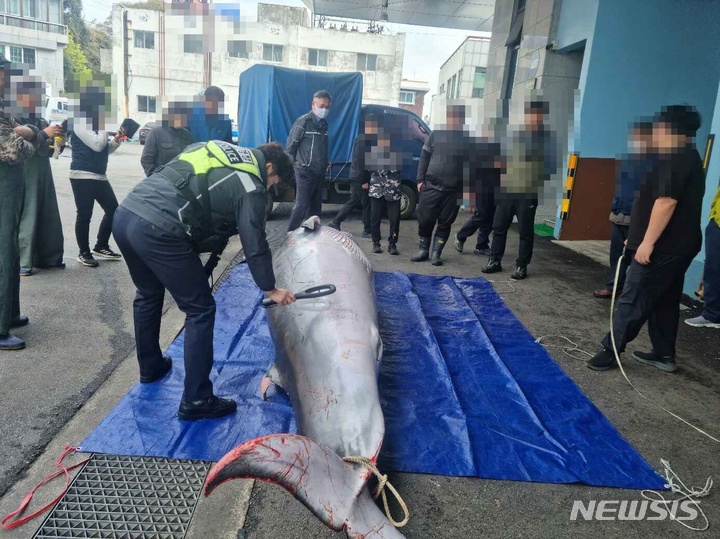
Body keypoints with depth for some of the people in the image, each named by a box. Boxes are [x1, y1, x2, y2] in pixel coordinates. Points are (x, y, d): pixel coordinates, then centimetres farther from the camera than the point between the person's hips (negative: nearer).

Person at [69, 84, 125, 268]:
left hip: (99, 176, 9)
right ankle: (84, 253, 7)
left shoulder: (95, 123, 18)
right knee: (85, 215, -4)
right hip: (82, 176, -9)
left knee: (113, 209, 6)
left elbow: (105, 149, 21)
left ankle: (101, 246, 19)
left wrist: (116, 139, 4)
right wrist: (103, 126, -8)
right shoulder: (80, 123, -9)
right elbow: (97, 145, -18)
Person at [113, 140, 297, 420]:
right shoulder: (249, 186, 0)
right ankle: (196, 400, 10)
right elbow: (255, 244, 1)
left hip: (125, 214, 9)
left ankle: (150, 366, 47)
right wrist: (270, 289, 13)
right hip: (158, 231, -9)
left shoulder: (215, 147, 23)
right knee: (200, 309, 4)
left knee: (148, 293, 29)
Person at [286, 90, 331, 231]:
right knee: (301, 206, -9)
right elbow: (290, 145, -8)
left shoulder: (324, 124, 11)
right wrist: (297, 163, 1)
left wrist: (325, 163, 13)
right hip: (305, 172, -7)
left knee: (315, 206, 12)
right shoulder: (303, 122, -11)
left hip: (320, 172, 7)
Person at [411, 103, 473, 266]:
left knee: (445, 223, 5)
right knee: (425, 220, 2)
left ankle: (435, 254, 15)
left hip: (454, 191, 0)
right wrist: (420, 180, 1)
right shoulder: (435, 135, 5)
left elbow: (470, 164, 4)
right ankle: (423, 250, 19)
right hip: (431, 187, 1)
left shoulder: (466, 139, 3)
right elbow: (424, 157, 8)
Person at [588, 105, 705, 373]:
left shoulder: (675, 158, -16)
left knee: (633, 299, -3)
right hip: (678, 244, 11)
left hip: (664, 246, -10)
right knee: (665, 301, 15)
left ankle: (611, 350, 5)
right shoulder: (687, 158, 18)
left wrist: (647, 242, -24)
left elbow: (667, 202, -25)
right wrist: (641, 237, 23)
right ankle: (664, 354, 23)